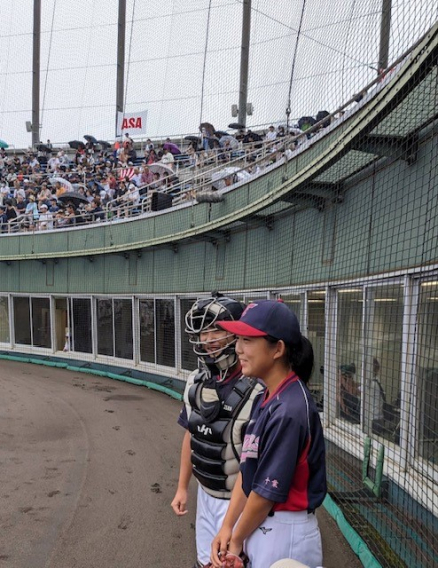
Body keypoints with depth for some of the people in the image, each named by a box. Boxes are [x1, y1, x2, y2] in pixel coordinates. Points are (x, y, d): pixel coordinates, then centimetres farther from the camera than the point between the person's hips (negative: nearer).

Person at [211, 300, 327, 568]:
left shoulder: (289, 410, -25)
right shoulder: (265, 399, 2)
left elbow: (267, 493, -19)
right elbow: (247, 469, 6)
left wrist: (236, 540, -6)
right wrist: (227, 527, 3)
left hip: (285, 533, -8)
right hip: (260, 525, 8)